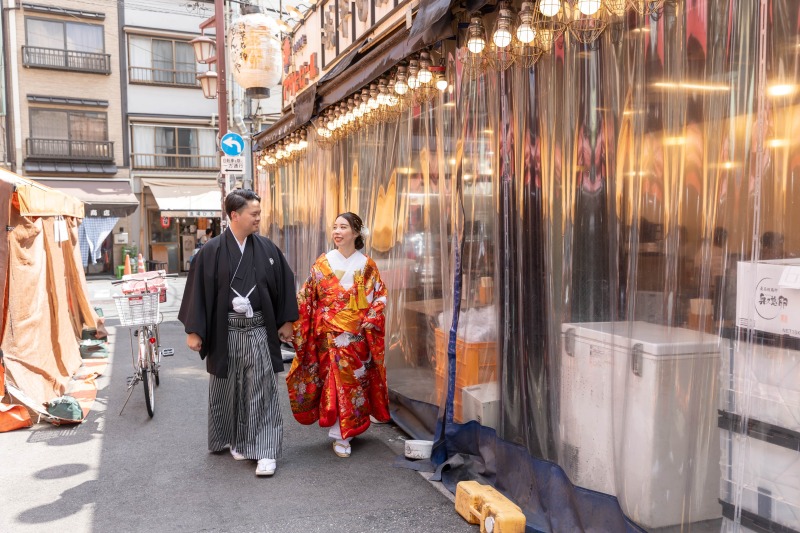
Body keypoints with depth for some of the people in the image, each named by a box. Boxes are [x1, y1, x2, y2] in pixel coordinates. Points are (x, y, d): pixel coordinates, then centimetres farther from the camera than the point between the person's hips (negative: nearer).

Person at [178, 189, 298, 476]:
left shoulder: (267, 248, 1)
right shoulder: (212, 251, -5)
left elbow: (284, 284, 6)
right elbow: (198, 290, -3)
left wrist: (286, 321, 5)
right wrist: (194, 331, -4)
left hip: (258, 331, 0)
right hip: (225, 332, 0)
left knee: (260, 390, 0)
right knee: (226, 389, 13)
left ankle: (265, 450, 5)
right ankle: (234, 439, 33)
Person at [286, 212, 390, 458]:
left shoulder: (366, 265, 2)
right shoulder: (323, 263, 2)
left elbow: (379, 298, 3)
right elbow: (307, 297, 4)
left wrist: (368, 323, -8)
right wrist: (297, 323, -5)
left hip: (356, 336, 0)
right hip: (328, 335, 0)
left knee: (353, 381, 5)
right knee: (334, 380, 1)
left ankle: (343, 433, 21)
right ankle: (341, 435, 12)